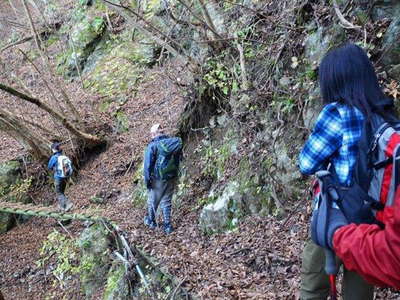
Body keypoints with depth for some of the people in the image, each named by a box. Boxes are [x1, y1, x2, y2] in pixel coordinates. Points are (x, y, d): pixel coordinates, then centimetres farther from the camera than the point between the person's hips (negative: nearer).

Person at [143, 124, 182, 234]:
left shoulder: (153, 145, -15)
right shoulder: (175, 143, 0)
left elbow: (148, 165, -15)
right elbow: (179, 160, 8)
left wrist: (147, 180, -6)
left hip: (158, 179, -4)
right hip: (172, 178, 4)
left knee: (152, 200, 17)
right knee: (166, 201, 16)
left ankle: (151, 221, 35)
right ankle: (167, 226, 18)